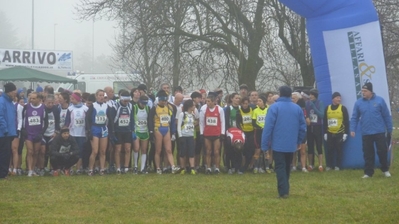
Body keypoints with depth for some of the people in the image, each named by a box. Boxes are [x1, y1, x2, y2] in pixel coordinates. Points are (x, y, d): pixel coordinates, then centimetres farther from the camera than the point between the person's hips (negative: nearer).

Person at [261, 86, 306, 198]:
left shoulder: (274, 107, -9)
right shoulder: (297, 108, 5)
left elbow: (268, 127, -13)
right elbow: (302, 127, 8)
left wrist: (265, 144, -8)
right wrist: (299, 141, 20)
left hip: (278, 144, -4)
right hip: (291, 145, 4)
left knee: (280, 167, -2)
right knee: (287, 167, 18)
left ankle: (283, 191, -11)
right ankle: (285, 190, 24)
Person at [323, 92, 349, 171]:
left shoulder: (343, 108, -2)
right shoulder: (327, 108, 6)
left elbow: (346, 121, -2)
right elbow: (325, 121, 10)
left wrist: (346, 133, -7)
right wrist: (325, 133, 7)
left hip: (340, 133, -2)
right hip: (330, 133, 2)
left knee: (339, 150, 3)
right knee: (330, 150, 5)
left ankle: (338, 166, 10)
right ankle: (329, 165, 13)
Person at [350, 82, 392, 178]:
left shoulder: (380, 100, -3)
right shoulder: (358, 103, 1)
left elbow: (387, 116, 1)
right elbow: (354, 118, 4)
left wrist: (389, 130, 2)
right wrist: (352, 129, -7)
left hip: (379, 132, -1)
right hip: (366, 133, 2)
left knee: (382, 151, 3)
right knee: (368, 153, 6)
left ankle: (385, 170, 20)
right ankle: (368, 172, 13)